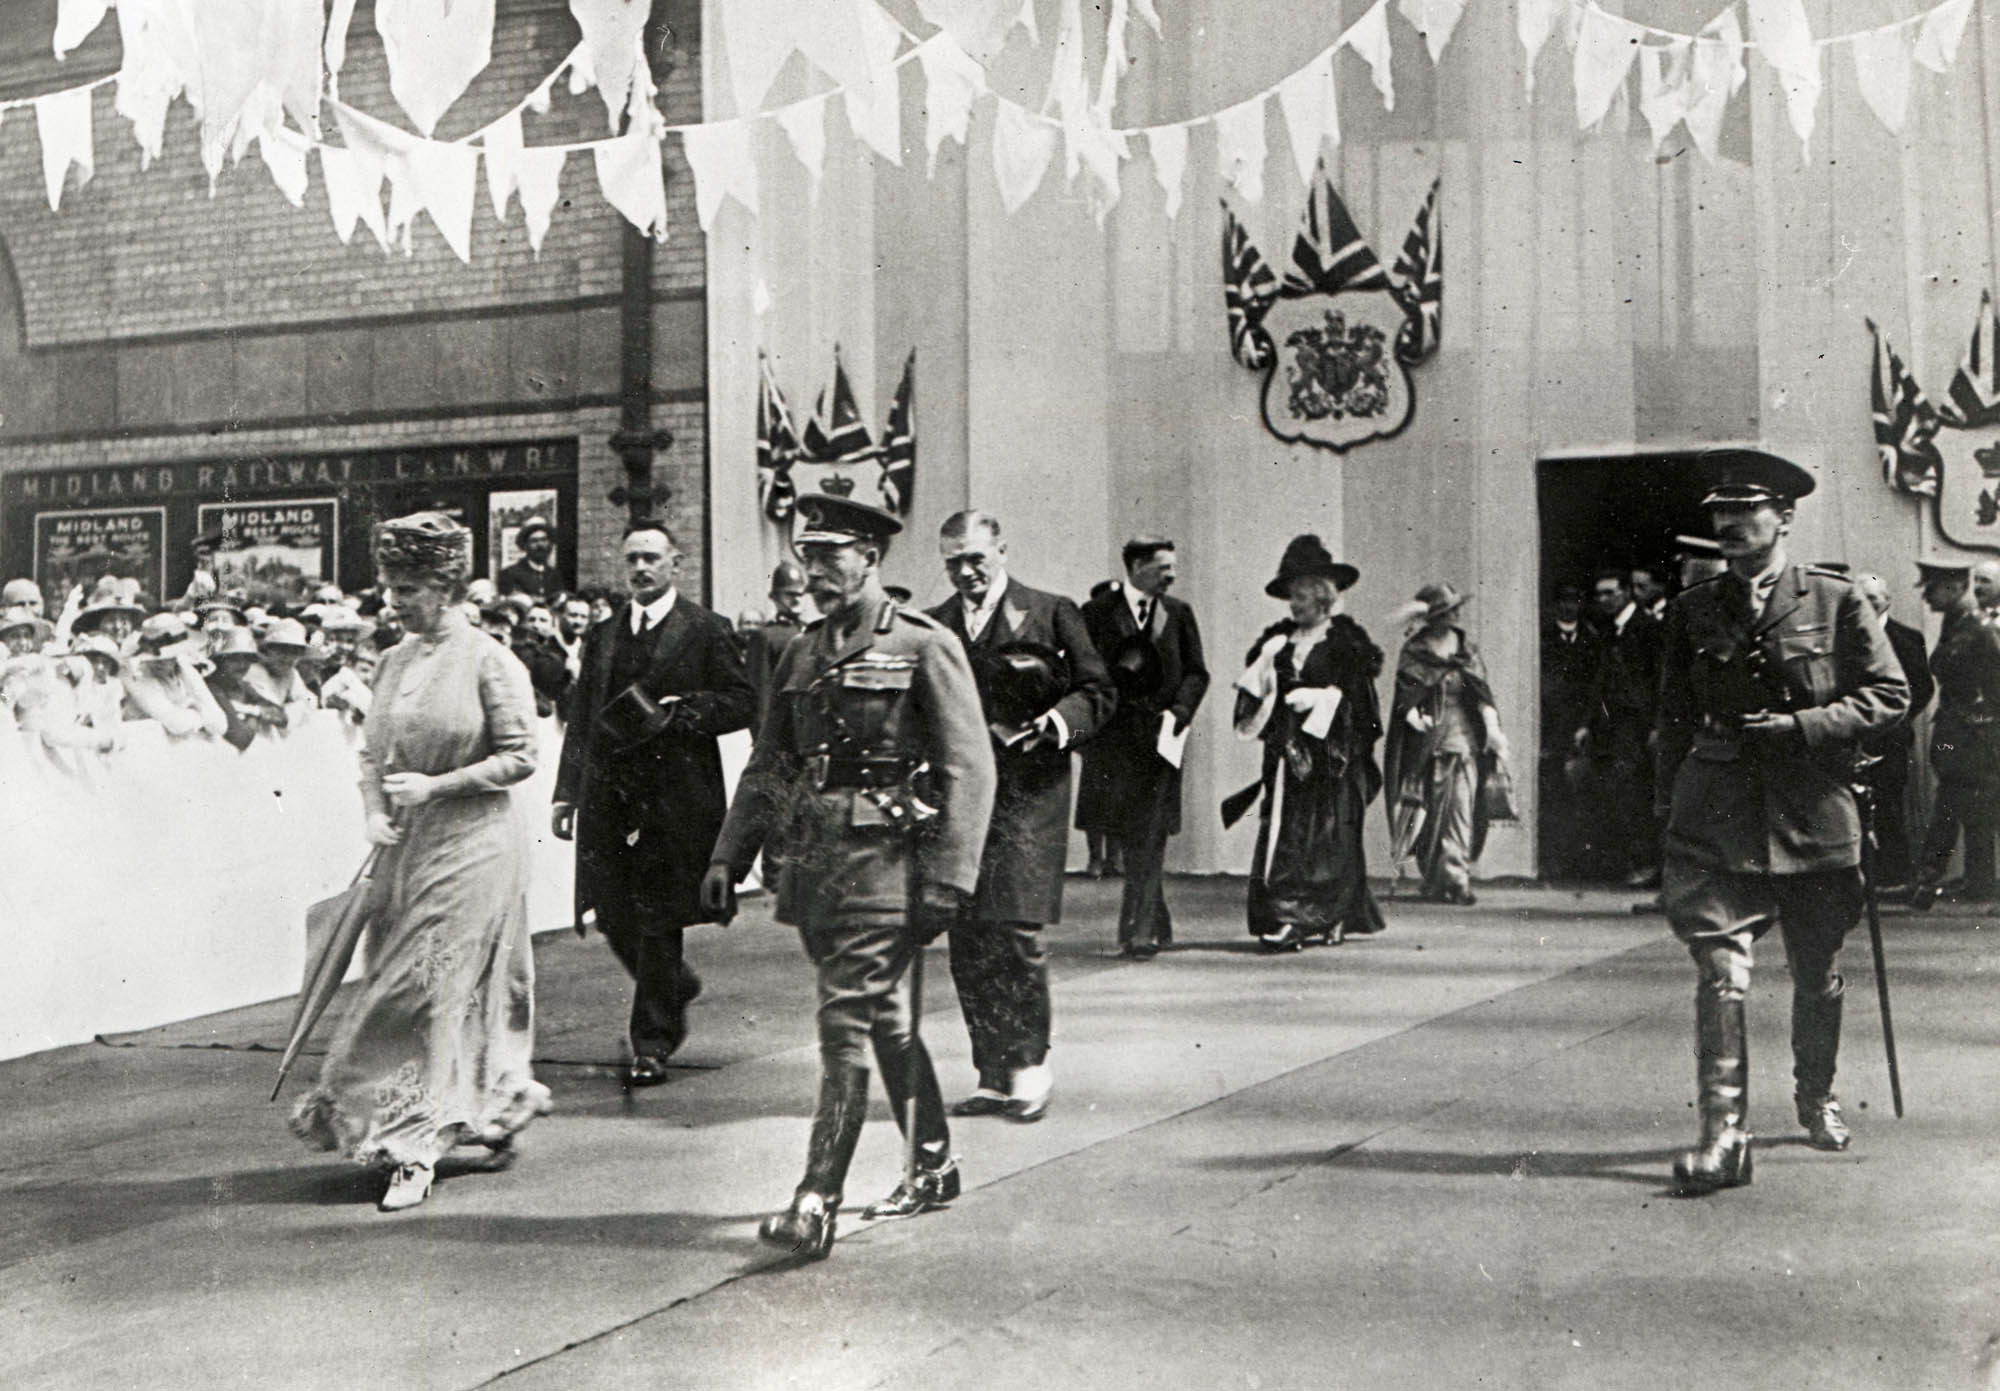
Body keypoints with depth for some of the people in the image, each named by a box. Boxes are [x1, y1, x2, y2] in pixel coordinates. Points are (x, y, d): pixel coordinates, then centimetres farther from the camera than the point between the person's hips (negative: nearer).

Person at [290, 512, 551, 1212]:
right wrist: (375, 811, -4)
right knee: (407, 986, 10)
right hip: (406, 846, 7)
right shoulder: (396, 660, 9)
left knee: (433, 988, -7)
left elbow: (520, 757, -11)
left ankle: (417, 1146, -1)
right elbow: (372, 749, 14)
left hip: (472, 845, -7)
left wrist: (436, 786, -17)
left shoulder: (489, 661, -10)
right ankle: (504, 1100, 28)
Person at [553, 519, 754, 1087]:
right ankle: (676, 987, 33)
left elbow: (742, 702, -3)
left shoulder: (705, 631, 1)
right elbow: (582, 717, 16)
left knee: (659, 921, -4)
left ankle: (652, 1044, 6)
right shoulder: (603, 635, 15)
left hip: (675, 799, -5)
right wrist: (567, 792, 9)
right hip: (609, 797, 5)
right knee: (614, 917, 5)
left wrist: (676, 712, -15)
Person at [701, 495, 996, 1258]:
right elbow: (766, 765, 20)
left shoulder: (924, 646, -5)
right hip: (811, 861, 7)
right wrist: (729, 855, 12)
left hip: (881, 859, -7)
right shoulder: (802, 654, 15)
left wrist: (948, 876, -16)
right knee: (886, 1018, 16)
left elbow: (969, 767, -9)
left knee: (847, 1021, -11)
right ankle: (933, 1166, 30)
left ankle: (817, 1202, -11)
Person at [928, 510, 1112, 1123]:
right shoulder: (934, 626, 14)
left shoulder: (1051, 614, 4)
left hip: (1027, 794, -4)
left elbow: (1097, 691, 5)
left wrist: (1057, 722, -14)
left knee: (1016, 930, -12)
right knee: (967, 944, 5)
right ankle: (994, 1077, 15)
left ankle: (1030, 1066, 4)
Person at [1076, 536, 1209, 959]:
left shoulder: (1177, 613, 10)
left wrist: (1177, 713, -7)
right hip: (1113, 737, 0)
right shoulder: (1098, 613, 3)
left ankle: (1139, 930, -7)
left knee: (1149, 837, -7)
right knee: (1127, 835, 6)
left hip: (1158, 734, 0)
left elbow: (1197, 672, 8)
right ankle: (1157, 923, 23)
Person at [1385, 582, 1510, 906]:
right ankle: (1433, 880, 7)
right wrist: (1414, 716, -22)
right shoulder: (1413, 653, 3)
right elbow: (1407, 696, -1)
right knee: (1431, 813, -2)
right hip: (1429, 743, -2)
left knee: (1462, 810, -7)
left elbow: (1482, 691, 8)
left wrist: (1492, 727, -6)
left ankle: (1456, 879, -8)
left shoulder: (1466, 648, 11)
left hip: (1465, 738, 2)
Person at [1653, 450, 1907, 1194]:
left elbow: (1889, 695, 1)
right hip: (1719, 817, 0)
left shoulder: (1836, 601, 0)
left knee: (1817, 973, 14)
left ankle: (1816, 1098, 38)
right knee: (1720, 970, -13)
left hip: (1813, 813, 0)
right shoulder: (1692, 611, 6)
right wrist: (1672, 802, 10)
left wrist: (1800, 727, -12)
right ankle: (1723, 1133, -12)